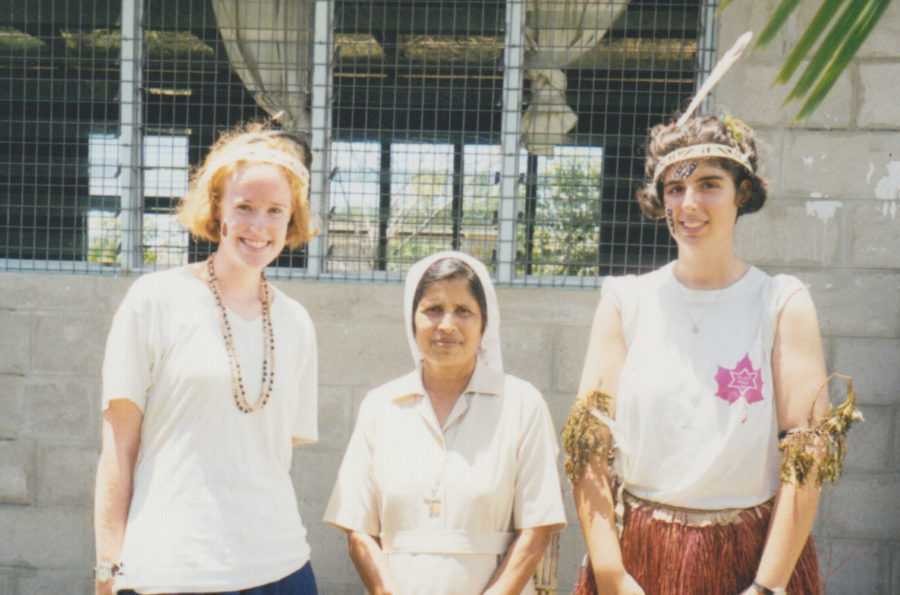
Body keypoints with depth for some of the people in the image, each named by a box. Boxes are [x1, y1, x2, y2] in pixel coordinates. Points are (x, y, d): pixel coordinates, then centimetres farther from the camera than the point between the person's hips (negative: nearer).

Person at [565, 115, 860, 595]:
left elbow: (808, 452, -7)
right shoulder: (625, 301, 2)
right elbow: (588, 440, -3)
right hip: (638, 555, 1)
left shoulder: (783, 302, -2)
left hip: (751, 557, -1)